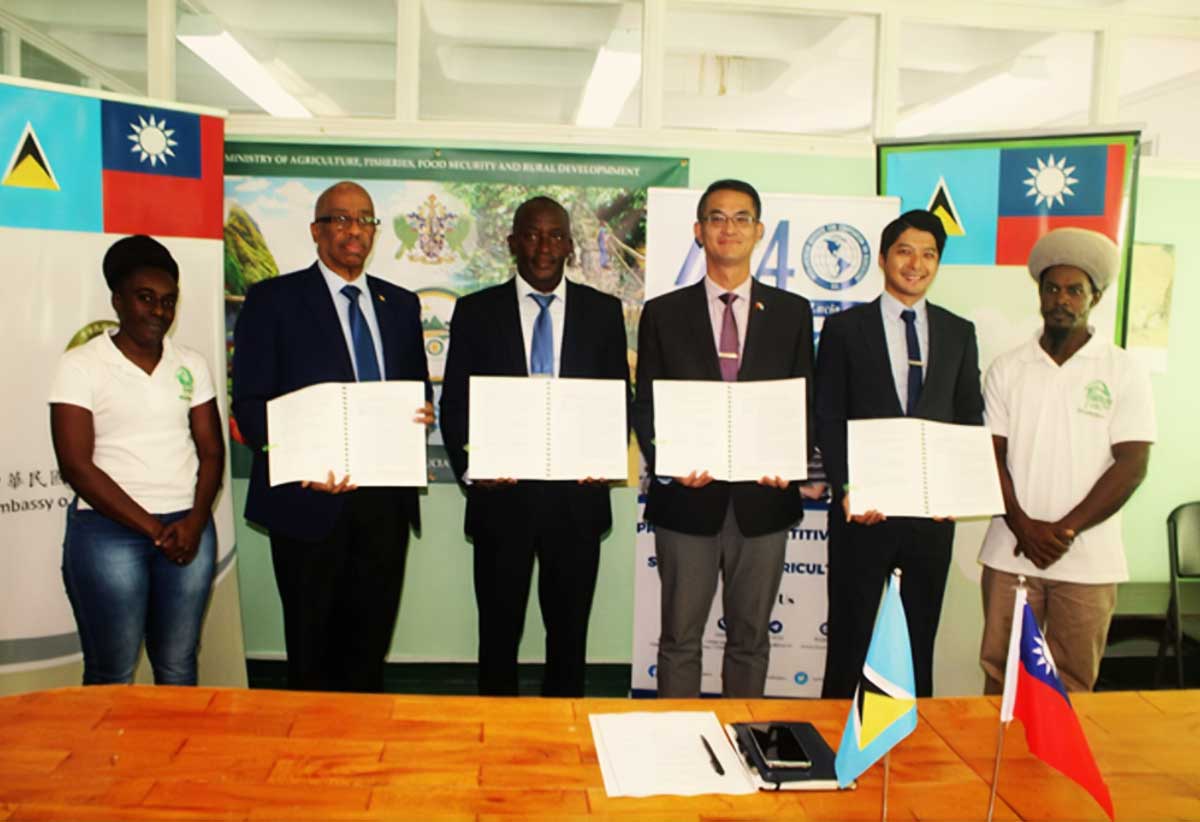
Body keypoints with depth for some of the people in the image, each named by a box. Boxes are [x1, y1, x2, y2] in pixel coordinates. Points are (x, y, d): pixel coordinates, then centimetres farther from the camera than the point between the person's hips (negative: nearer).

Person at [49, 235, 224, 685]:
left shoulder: (190, 364, 9)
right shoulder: (80, 364, -2)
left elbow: (211, 451, 8)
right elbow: (76, 465, -8)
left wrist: (195, 522, -9)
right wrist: (154, 529, -11)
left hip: (189, 530, 3)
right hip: (108, 532, -3)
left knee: (178, 665, 9)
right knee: (112, 674, 5)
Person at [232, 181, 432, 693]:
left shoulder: (401, 304, 13)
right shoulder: (273, 300, 0)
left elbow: (418, 387, 18)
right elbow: (249, 403, -5)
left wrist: (421, 413, -6)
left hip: (385, 498, 4)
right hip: (312, 496, -3)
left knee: (371, 639, 13)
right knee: (310, 649, 10)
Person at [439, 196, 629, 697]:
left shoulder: (603, 312, 5)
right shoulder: (476, 311, 3)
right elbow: (453, 403, 2)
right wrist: (469, 469, -12)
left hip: (577, 498, 1)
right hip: (502, 494, 0)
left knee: (569, 631, 14)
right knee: (499, 630, 12)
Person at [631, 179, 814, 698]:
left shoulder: (792, 313, 7)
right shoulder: (663, 314, 4)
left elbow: (806, 402, 6)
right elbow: (645, 406, 3)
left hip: (764, 499, 1)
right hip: (687, 500, -1)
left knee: (750, 638, 13)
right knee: (680, 639, 9)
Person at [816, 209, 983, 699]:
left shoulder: (959, 333, 9)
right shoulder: (844, 328, 0)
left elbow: (970, 419, 10)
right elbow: (828, 419, -3)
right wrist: (847, 488, -13)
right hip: (864, 508, -3)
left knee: (922, 634, 14)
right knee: (849, 634, 7)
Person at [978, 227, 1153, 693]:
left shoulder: (1124, 371, 1)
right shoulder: (1008, 369, 6)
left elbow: (1131, 465, -5)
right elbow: (990, 456, 2)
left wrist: (1065, 530, -11)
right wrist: (1023, 526, -10)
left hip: (1089, 560, -1)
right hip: (1011, 552, 1)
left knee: (1071, 685, 6)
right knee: (1000, 677, 6)